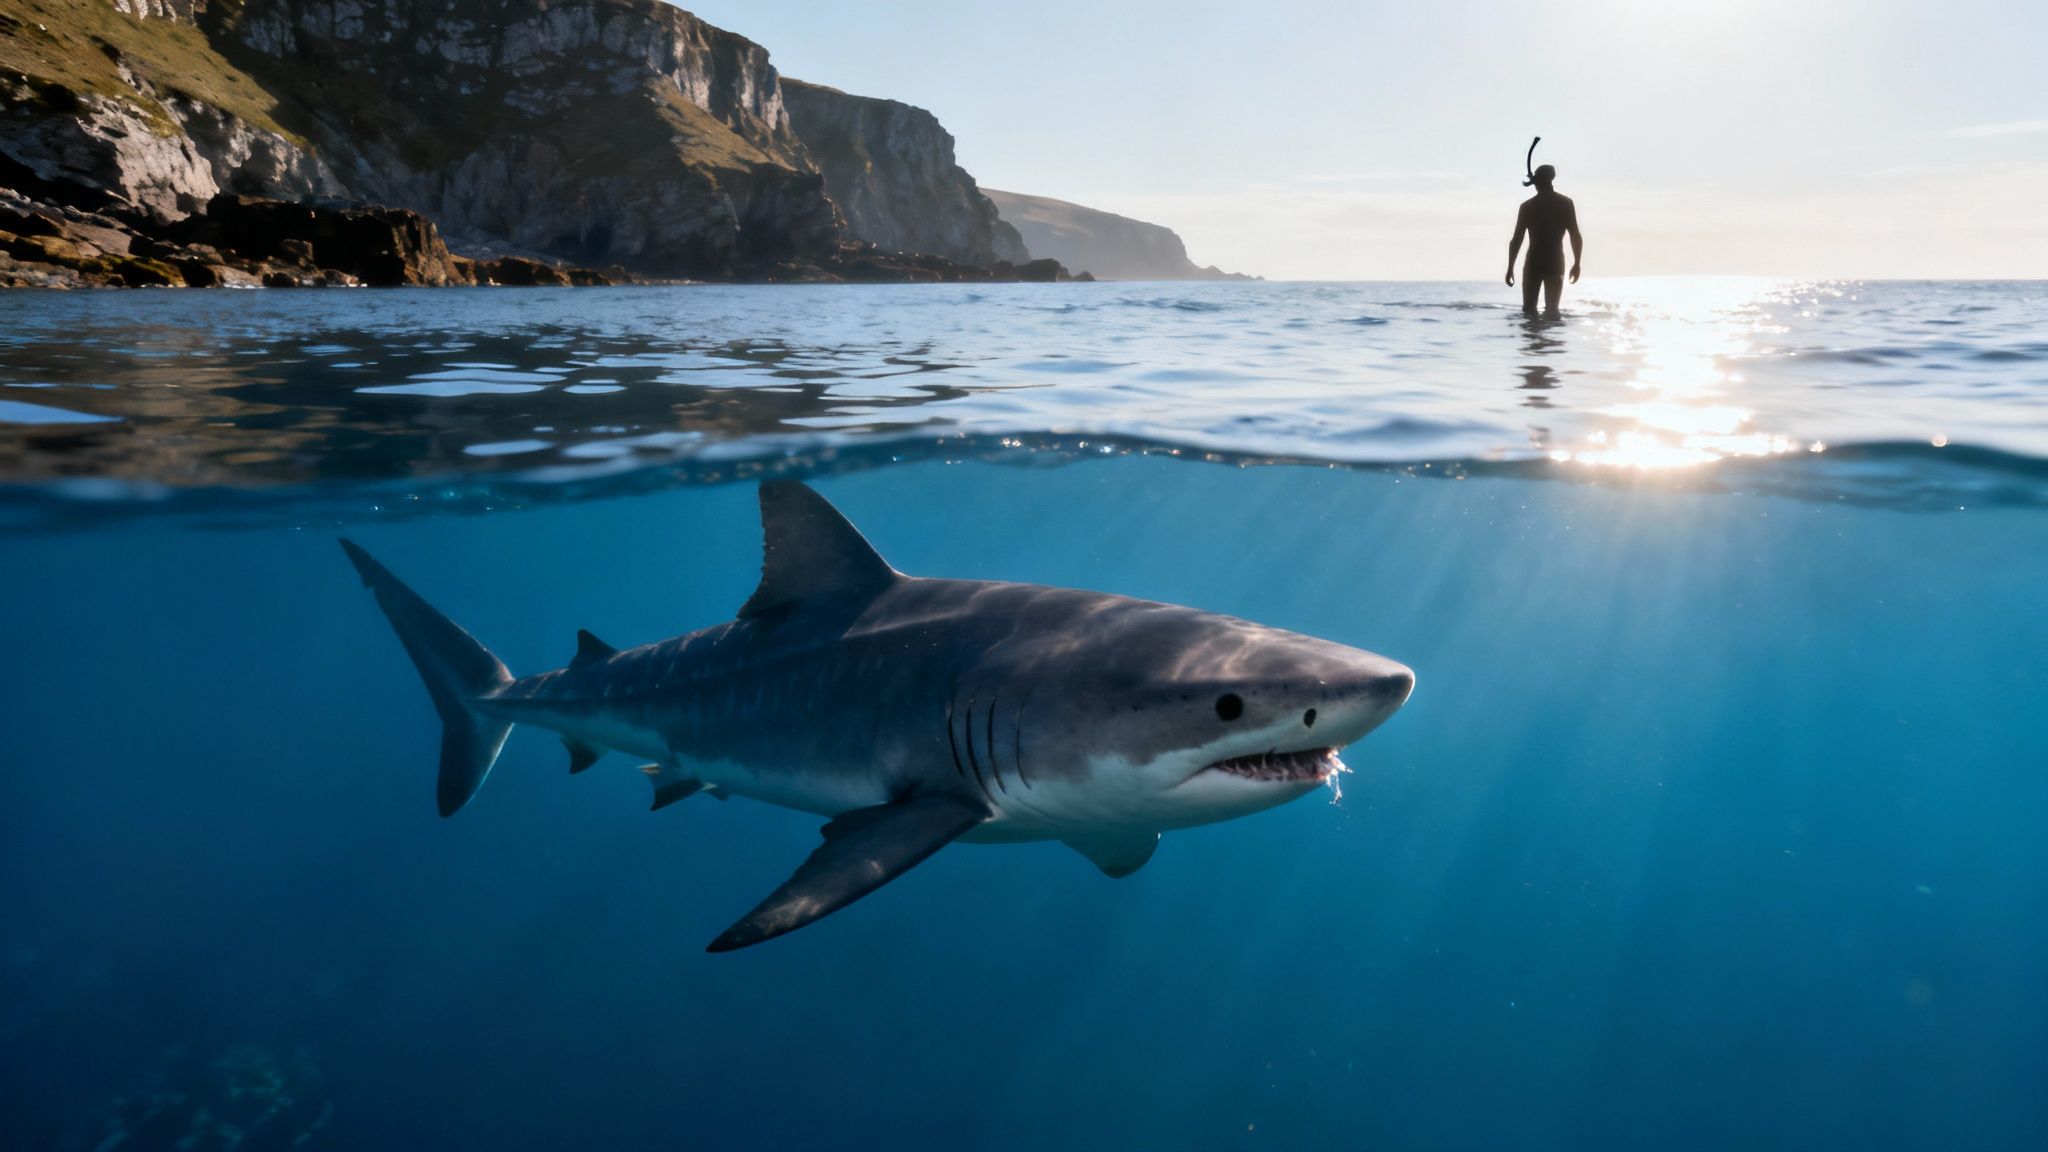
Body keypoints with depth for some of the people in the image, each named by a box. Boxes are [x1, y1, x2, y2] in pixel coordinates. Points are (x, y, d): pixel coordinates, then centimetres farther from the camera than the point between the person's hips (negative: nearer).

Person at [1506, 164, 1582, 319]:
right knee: (1551, 310, 2)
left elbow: (1517, 240, -1)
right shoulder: (1566, 203, -1)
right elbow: (1576, 236, -4)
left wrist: (1510, 267, 5)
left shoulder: (1527, 206, 0)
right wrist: (1577, 264, 6)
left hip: (1533, 264, 0)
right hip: (1555, 264, 0)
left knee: (1529, 309, 8)